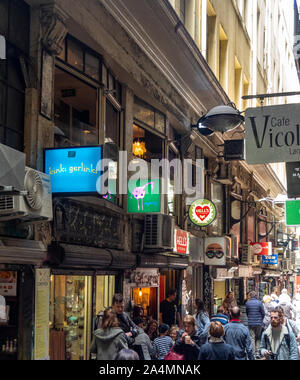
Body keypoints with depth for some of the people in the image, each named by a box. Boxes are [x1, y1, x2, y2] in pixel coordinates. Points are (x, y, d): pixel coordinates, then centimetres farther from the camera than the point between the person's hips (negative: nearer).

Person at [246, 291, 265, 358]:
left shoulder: (247, 303, -3)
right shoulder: (259, 303, -6)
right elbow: (263, 313, -1)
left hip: (250, 323, 0)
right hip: (259, 323, 0)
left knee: (252, 338, 4)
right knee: (258, 338, 11)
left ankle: (253, 353, 1)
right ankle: (257, 353, 7)